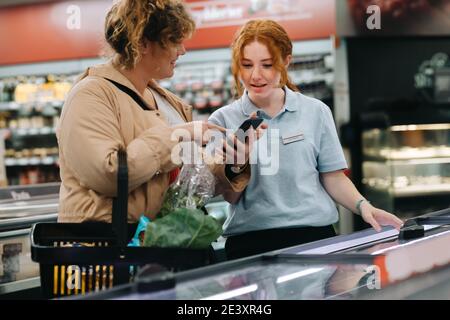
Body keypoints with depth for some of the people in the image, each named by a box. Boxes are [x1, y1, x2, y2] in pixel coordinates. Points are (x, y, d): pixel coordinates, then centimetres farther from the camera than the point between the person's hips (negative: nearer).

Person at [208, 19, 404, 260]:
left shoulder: (315, 112, 7)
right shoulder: (223, 120, 6)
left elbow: (333, 178, 10)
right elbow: (231, 197, 3)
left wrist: (363, 206, -7)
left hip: (314, 231, 1)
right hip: (250, 238, 0)